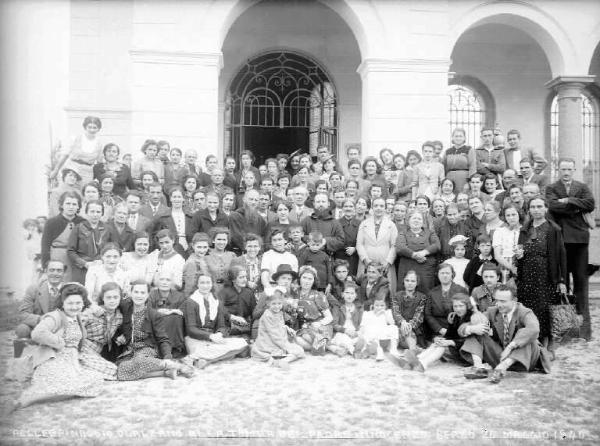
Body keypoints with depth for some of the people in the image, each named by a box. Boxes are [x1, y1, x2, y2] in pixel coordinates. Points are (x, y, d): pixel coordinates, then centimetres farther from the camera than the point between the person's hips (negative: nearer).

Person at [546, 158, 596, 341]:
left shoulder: (583, 187, 12)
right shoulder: (551, 188, 8)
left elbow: (591, 204, -6)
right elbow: (553, 205, -11)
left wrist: (568, 200, -11)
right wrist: (577, 208, -9)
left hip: (579, 237, 1)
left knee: (581, 280, 0)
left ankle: (584, 322, 6)